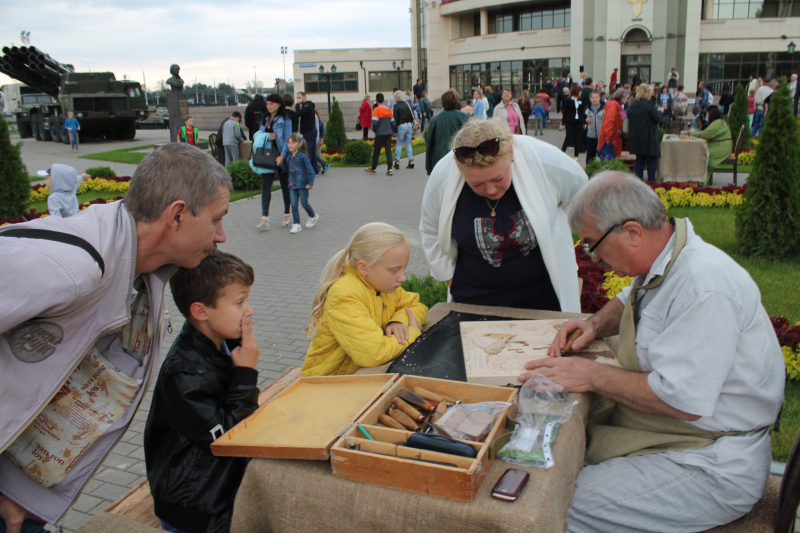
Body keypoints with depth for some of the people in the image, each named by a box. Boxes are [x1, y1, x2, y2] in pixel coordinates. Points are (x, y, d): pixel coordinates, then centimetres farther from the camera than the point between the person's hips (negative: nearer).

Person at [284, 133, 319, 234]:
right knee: (294, 205, 1)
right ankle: (296, 224, 6)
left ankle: (313, 216, 31)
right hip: (292, 185, 5)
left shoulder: (302, 157, -11)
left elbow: (310, 170, -10)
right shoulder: (288, 158, 8)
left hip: (302, 185, -5)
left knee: (304, 203, 4)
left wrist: (310, 183, -13)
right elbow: (287, 170, 19)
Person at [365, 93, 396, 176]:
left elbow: (374, 122, -15)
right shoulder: (389, 110, 7)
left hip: (380, 134, -4)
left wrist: (374, 129, 4)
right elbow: (392, 122, 12)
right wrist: (395, 130, 26)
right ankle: (389, 168, -9)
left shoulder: (376, 110, -9)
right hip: (389, 133, 4)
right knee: (388, 151, 2)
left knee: (376, 151, 8)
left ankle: (373, 168, 20)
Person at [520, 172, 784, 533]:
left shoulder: (704, 286, -27)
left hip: (713, 470, -9)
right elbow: (629, 300, 28)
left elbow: (683, 400, -30)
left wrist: (593, 376, -21)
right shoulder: (662, 264, 4)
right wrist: (596, 324, 6)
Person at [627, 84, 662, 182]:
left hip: (635, 137, 7)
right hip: (647, 138, -7)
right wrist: (659, 111, 7)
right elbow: (657, 119, -13)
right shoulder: (649, 104, -15)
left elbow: (629, 118, 16)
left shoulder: (632, 105, 6)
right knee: (652, 159, 1)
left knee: (639, 159, 13)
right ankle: (651, 182, -1)